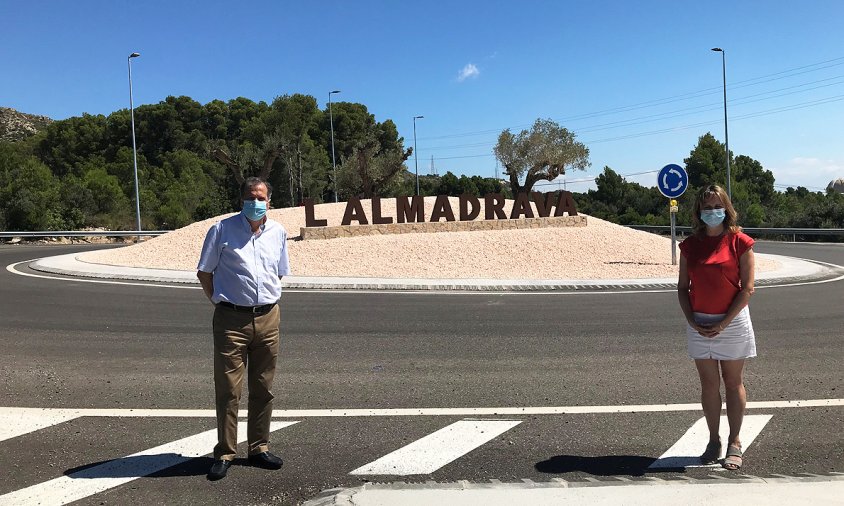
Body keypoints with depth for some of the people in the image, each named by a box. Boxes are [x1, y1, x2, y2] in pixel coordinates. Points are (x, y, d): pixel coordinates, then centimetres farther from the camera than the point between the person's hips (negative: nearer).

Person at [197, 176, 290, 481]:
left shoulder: (278, 232, 8)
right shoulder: (222, 230, -3)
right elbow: (204, 272, 4)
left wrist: (265, 299, 13)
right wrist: (220, 302, 1)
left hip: (268, 318, 4)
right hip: (231, 319, -3)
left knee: (263, 389, 11)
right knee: (228, 389, 0)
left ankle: (259, 448, 24)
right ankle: (225, 454, 13)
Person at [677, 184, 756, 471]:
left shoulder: (739, 242, -6)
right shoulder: (690, 245, 4)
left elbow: (747, 288, -9)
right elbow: (682, 287, 5)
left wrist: (723, 323, -14)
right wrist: (692, 321, -7)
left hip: (732, 321, -3)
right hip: (699, 324, 3)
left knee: (733, 383, 7)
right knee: (709, 384, 9)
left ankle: (734, 443, 19)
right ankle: (714, 441, 21)